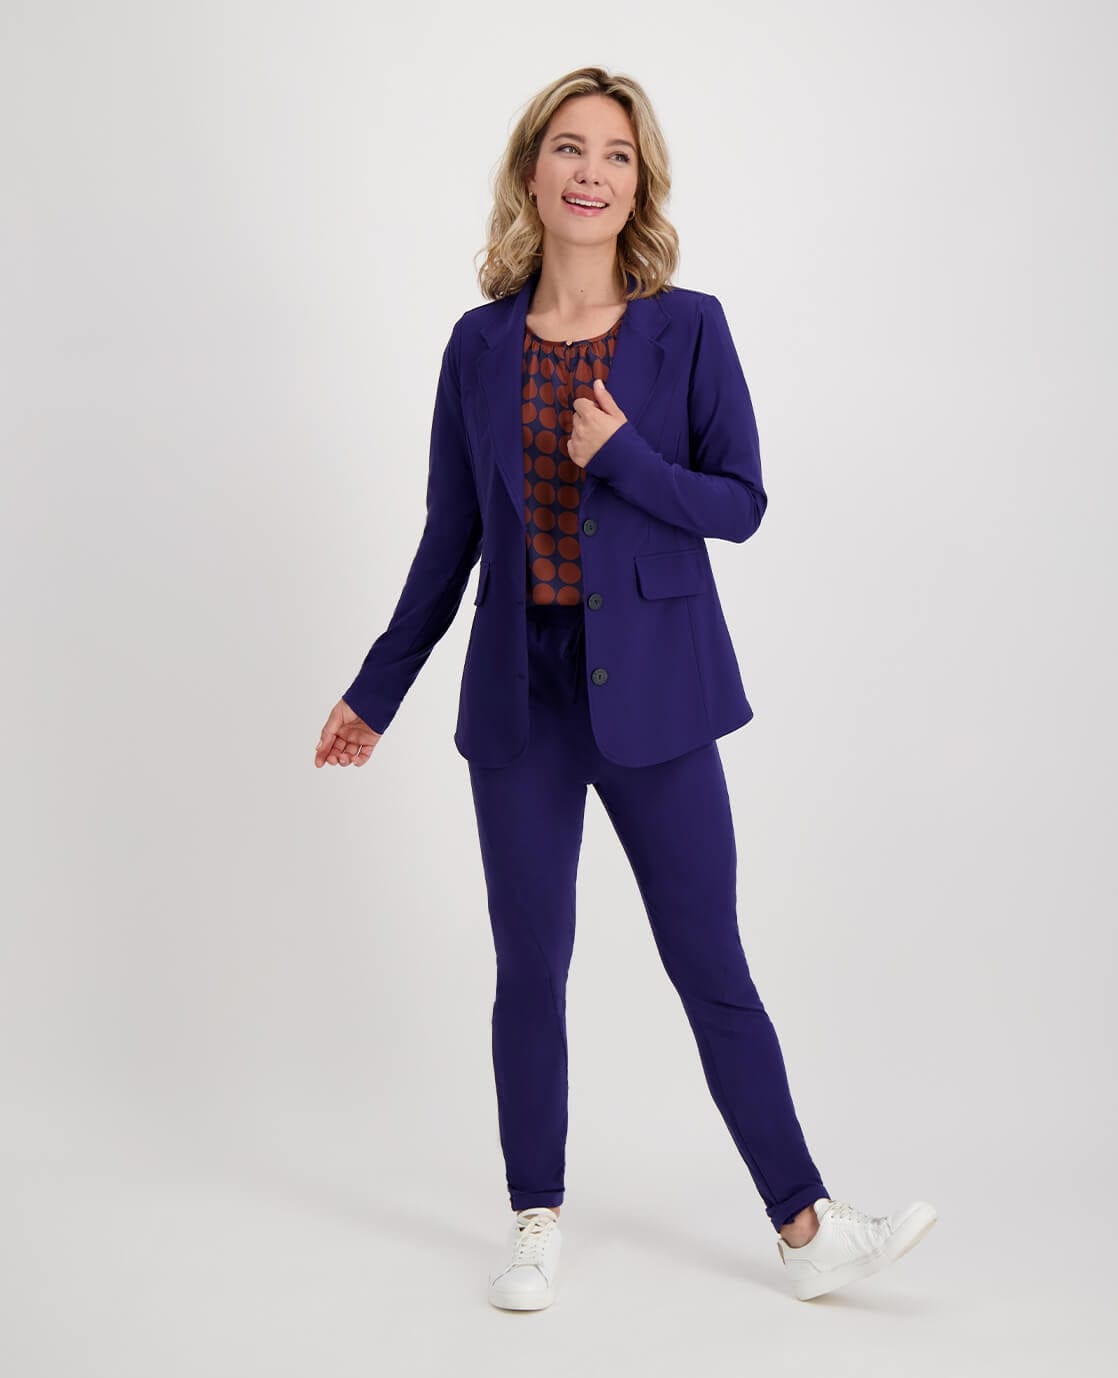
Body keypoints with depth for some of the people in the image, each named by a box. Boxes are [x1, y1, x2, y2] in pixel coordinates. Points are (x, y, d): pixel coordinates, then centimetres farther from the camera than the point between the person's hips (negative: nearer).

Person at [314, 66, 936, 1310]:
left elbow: (740, 504, -2)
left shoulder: (688, 328, -2)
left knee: (711, 966, 2)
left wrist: (623, 458, -18)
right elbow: (451, 535, 9)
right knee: (530, 969, 8)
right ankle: (537, 1228, 24)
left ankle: (809, 1233, 14)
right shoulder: (481, 345, 4)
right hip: (522, 693, 2)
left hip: (653, 692, -2)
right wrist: (377, 690, 11)